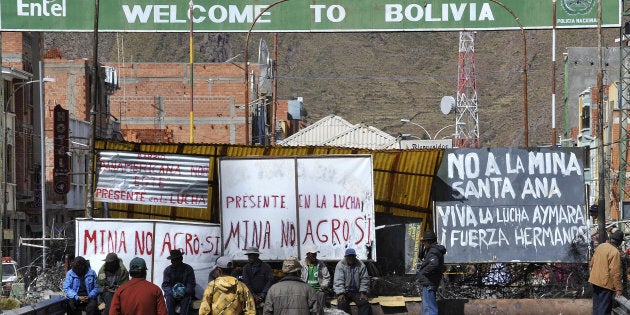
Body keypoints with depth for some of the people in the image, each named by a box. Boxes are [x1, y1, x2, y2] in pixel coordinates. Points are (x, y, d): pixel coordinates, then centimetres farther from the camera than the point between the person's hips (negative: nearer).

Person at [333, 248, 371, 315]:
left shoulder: (361, 265, 3)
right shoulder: (340, 265, -2)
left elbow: (364, 280, 4)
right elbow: (338, 281, -9)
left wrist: (363, 292, -9)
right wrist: (341, 294, -22)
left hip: (357, 292, 1)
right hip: (344, 291, -1)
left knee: (364, 303, -26)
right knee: (342, 303, -31)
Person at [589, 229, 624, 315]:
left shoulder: (600, 246, 5)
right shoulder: (615, 253, -19)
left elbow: (592, 263, 15)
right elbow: (615, 273, -21)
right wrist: (618, 289, -16)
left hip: (595, 281, 8)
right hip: (606, 283, -8)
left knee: (596, 306, 17)